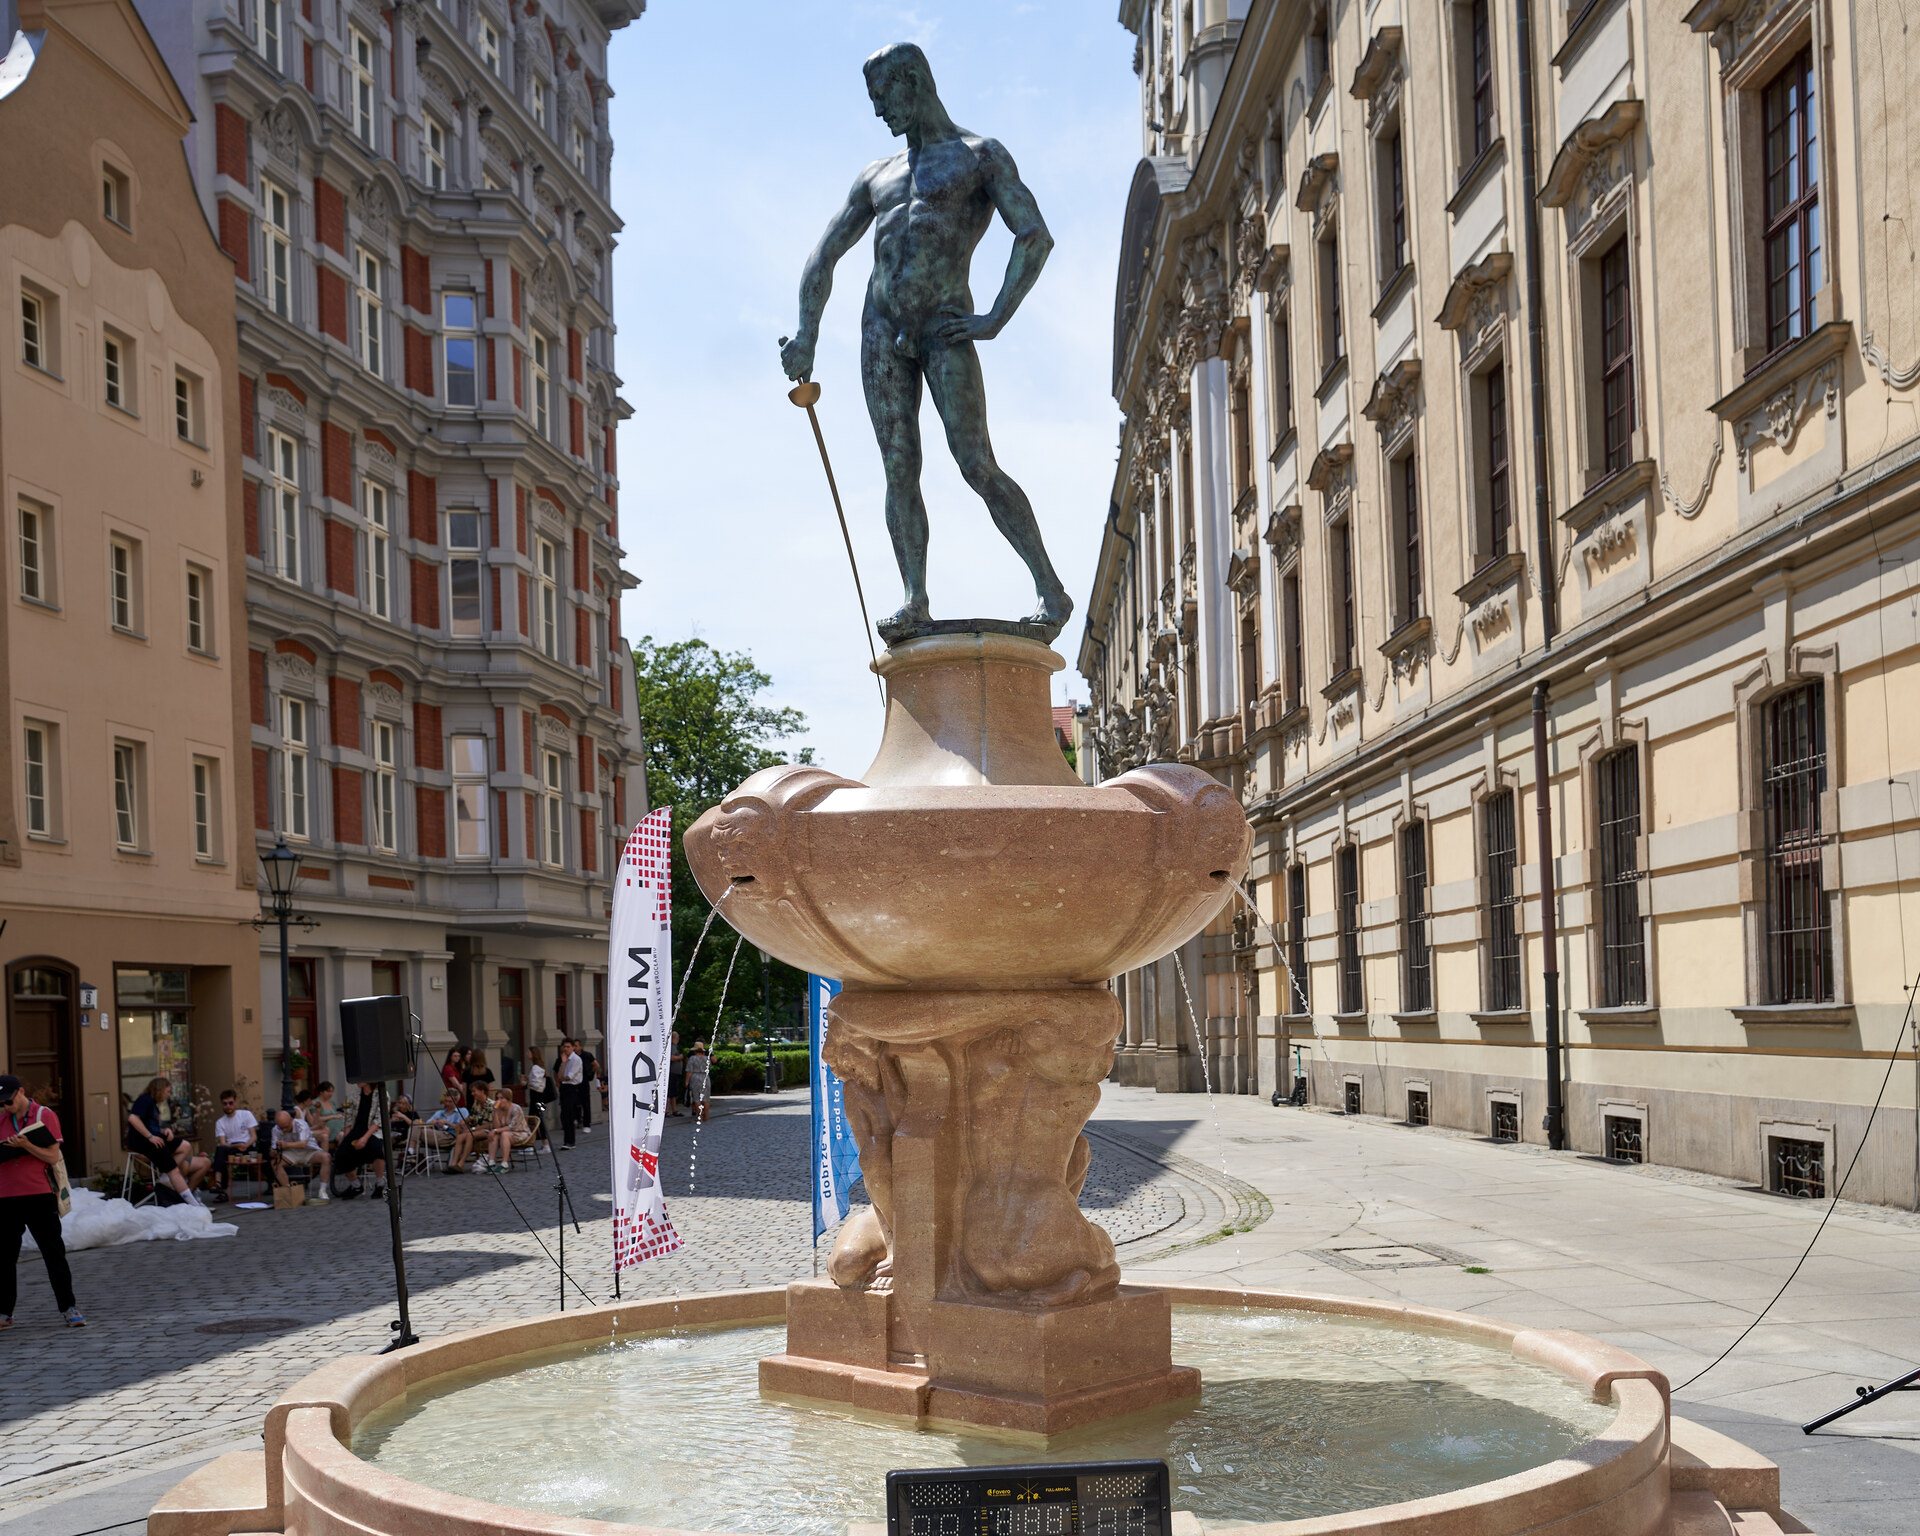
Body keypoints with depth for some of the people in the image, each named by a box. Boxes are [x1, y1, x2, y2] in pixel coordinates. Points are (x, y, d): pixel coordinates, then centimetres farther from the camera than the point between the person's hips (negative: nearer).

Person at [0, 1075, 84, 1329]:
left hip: (39, 1196, -4)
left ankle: (69, 1308, 2)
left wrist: (25, 1145, -21)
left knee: (54, 1253, -2)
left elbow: (53, 1157, -9)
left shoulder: (44, 1116, -4)